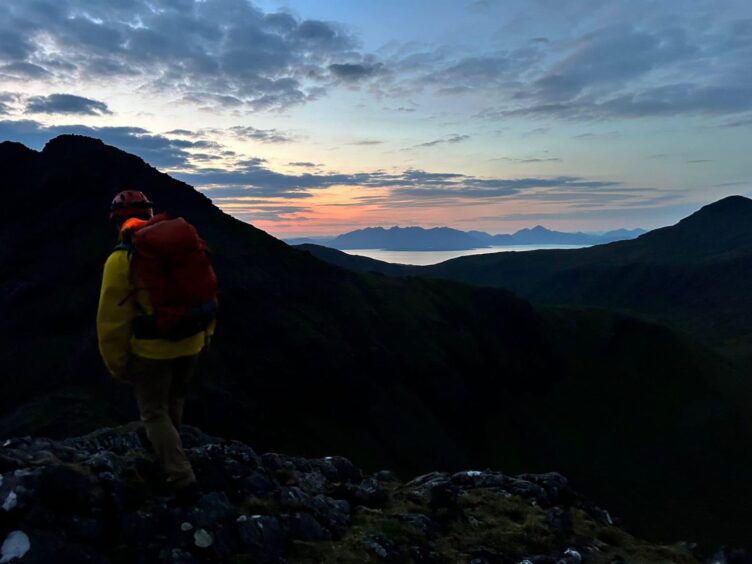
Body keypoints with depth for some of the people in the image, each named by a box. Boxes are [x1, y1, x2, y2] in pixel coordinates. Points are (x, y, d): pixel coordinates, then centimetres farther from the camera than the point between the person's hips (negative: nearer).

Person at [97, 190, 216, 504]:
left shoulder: (121, 258, -14)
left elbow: (112, 318, -13)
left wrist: (116, 364, -2)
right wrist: (207, 331, 19)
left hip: (151, 349, -5)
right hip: (190, 342, 5)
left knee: (154, 413, 10)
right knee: (174, 398, 28)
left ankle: (183, 480, 3)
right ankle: (162, 444, 52)